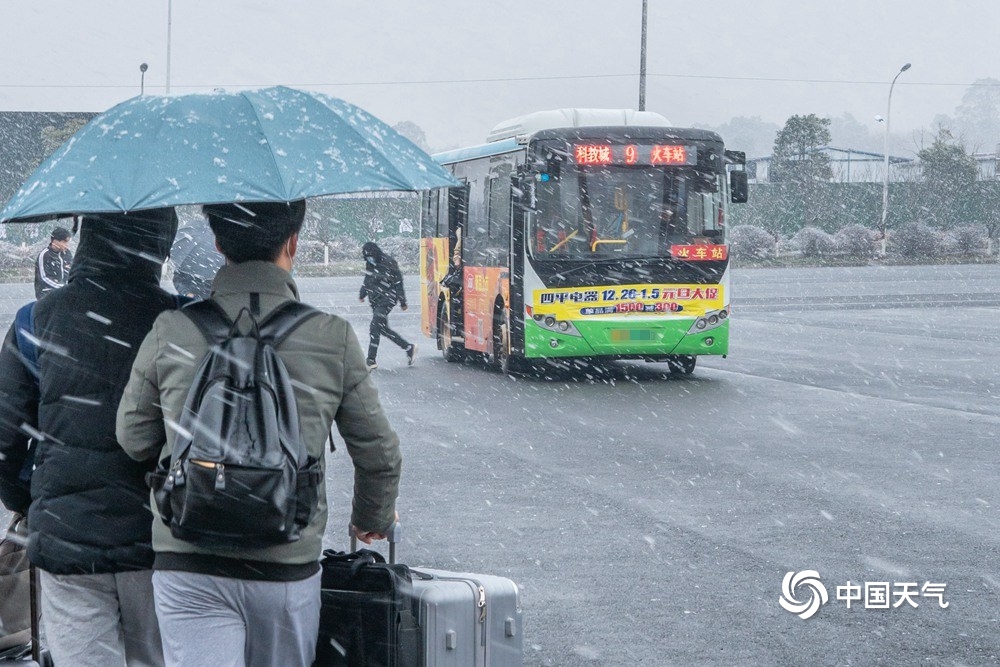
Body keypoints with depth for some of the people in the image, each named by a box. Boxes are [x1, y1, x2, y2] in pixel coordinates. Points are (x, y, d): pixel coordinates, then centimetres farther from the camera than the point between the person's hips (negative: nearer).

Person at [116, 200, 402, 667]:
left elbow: (133, 440, 7)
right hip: (289, 565, 1)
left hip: (187, 566, 0)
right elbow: (379, 455, 5)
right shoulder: (333, 338, -3)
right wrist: (373, 520, 26)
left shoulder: (170, 334, -3)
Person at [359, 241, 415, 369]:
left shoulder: (389, 264, -13)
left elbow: (398, 283, -9)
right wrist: (363, 294, 34)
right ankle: (409, 348, 22)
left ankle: (371, 361, -16)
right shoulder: (370, 264, 8)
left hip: (387, 299, -8)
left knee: (375, 328, -16)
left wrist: (402, 302, -6)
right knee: (383, 329, 9)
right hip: (375, 300, 8)